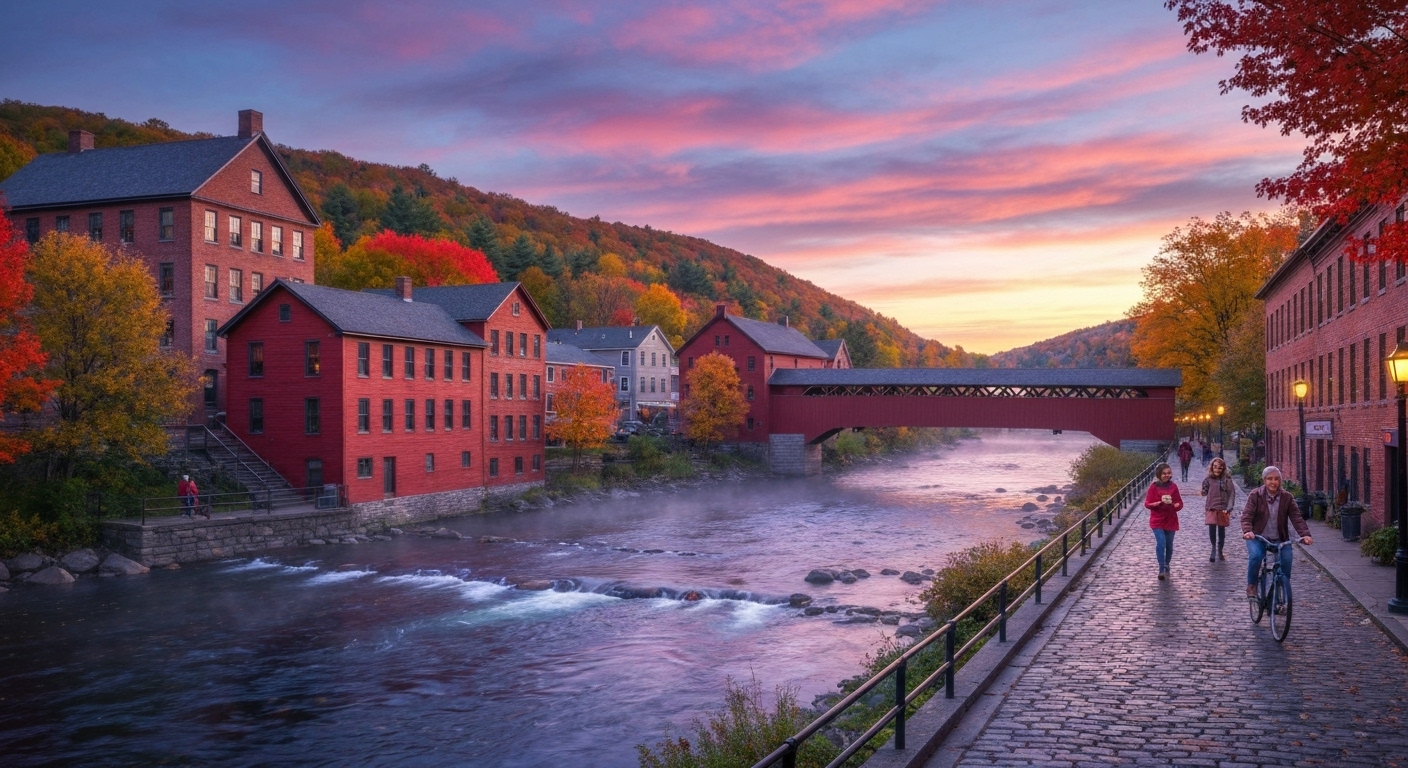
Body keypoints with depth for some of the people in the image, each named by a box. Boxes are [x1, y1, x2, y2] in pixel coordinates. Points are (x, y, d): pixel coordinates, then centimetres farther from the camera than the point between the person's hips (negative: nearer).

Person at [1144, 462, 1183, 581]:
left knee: (1169, 545, 10)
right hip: (1157, 521, -3)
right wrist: (1159, 503, -21)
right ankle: (1162, 570, -6)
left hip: (1170, 520, 3)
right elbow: (1147, 504, -4)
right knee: (1161, 544, -15)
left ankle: (1167, 567, 30)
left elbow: (1180, 503, 6)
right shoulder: (1154, 486, -5)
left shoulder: (1173, 487, 2)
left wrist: (1174, 505, -16)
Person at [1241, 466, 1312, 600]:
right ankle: (1251, 585, -5)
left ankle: (1285, 596, 3)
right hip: (1258, 538, -2)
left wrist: (1305, 534, -22)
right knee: (1255, 556, -29)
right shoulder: (1255, 496, -6)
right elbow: (1247, 515, -15)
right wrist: (1247, 531, -34)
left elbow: (1296, 517, -7)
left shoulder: (1287, 498, 1)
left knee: (1287, 560, -18)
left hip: (1279, 540, 2)